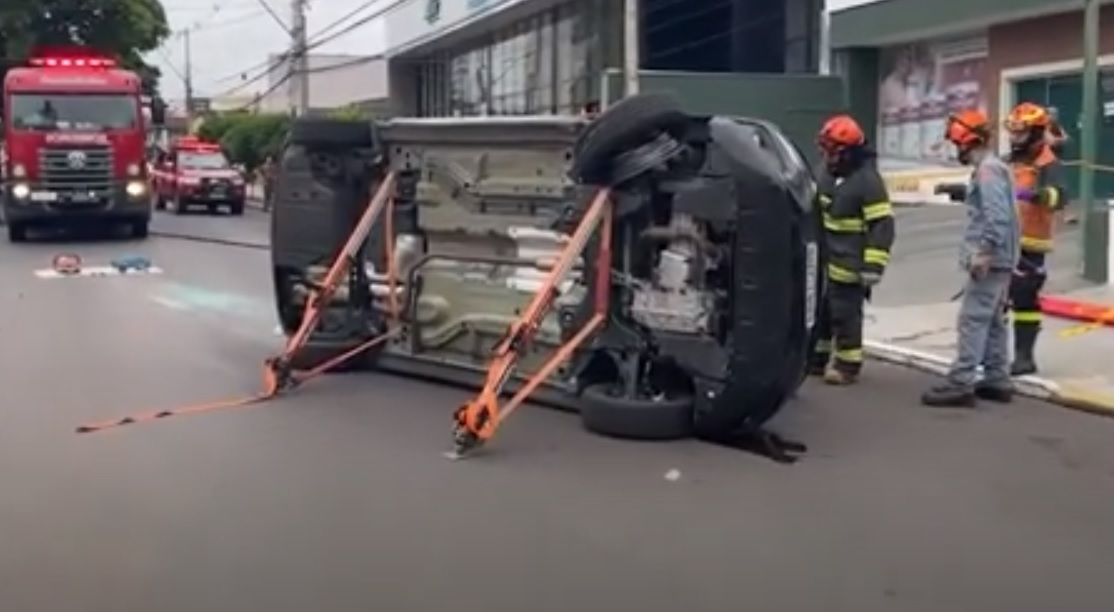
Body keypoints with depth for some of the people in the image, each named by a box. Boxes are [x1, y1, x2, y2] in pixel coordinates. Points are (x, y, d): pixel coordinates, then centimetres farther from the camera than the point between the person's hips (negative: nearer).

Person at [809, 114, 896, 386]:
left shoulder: (868, 180, -17)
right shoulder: (829, 173, 8)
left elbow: (882, 225, -19)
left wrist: (873, 265, -22)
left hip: (850, 263, -8)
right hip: (826, 258, 8)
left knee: (845, 313, -3)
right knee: (821, 308, 15)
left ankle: (848, 364, 8)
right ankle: (819, 356, 28)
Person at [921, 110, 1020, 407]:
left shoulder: (988, 171, -15)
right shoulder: (994, 167, 17)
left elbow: (998, 217, -25)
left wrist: (984, 253, -25)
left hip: (989, 261, -10)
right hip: (999, 260, 10)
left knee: (972, 321, -11)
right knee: (993, 320, 14)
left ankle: (960, 384, -12)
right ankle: (997, 380, 21)